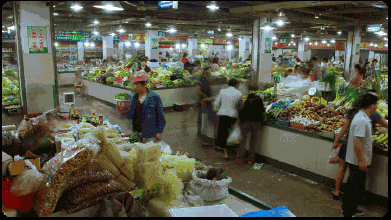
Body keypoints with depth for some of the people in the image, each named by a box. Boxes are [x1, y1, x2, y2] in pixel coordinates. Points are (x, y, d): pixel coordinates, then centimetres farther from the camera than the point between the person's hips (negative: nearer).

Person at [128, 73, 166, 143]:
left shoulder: (154, 97, -9)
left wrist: (159, 132, -6)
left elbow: (160, 116, -5)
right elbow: (131, 115, 9)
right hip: (137, 132, 5)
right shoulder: (134, 97, 7)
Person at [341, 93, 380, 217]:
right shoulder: (361, 120, -23)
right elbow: (357, 141, -28)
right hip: (358, 161, -10)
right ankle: (348, 213, 11)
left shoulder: (363, 117, 11)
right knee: (356, 188, 0)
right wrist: (362, 160, -23)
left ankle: (347, 208, 35)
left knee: (353, 185, 21)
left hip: (358, 160, 10)